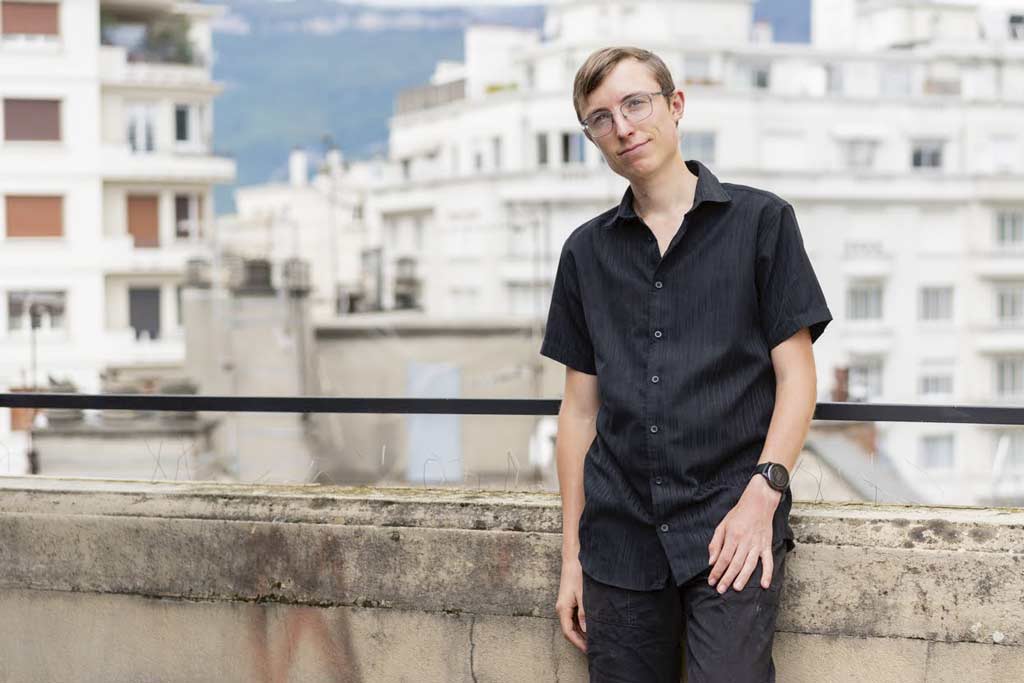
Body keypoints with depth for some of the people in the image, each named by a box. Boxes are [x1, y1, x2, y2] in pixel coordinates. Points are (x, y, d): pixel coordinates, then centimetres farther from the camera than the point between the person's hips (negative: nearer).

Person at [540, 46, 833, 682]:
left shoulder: (760, 220, 3)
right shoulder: (587, 251, 13)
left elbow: (796, 375, 1)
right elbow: (581, 407, 15)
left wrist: (762, 492, -13)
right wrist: (572, 555, 11)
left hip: (731, 531, -3)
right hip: (620, 531, 4)